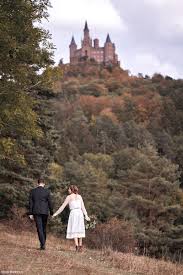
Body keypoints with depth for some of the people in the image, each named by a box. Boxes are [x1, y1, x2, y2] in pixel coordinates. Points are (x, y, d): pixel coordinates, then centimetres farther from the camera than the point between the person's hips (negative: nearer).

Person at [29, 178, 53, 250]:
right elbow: (50, 202, 0)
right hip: (45, 212, 1)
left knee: (39, 228, -4)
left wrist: (30, 214, 4)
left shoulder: (32, 191, 2)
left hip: (36, 212, -1)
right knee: (44, 228, 15)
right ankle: (43, 243, 21)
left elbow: (30, 203, 1)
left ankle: (42, 244, -15)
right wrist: (51, 213, 8)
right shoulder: (47, 191, -1)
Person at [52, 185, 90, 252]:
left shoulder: (69, 197, 1)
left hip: (73, 213, -5)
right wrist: (86, 215, 2)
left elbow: (63, 206, 1)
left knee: (74, 231, -4)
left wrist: (56, 213, 7)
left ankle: (77, 246, -15)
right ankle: (80, 246, 6)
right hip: (80, 213, 5)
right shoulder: (79, 196, 15)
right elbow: (83, 207, 7)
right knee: (79, 230, 9)